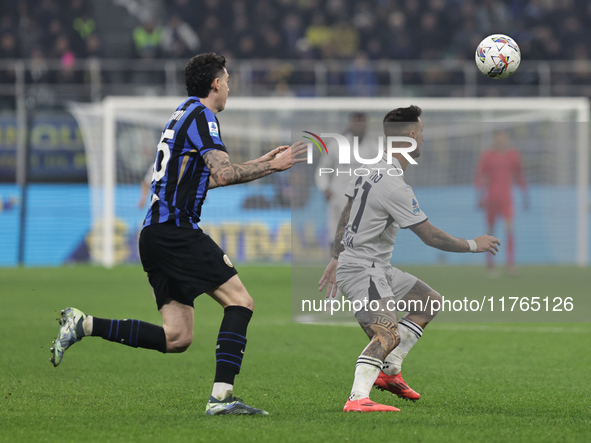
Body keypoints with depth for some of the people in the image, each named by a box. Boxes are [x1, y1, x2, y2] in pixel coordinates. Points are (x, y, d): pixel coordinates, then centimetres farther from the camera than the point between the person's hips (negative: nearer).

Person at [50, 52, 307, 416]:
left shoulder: (184, 114, 23)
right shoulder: (201, 116, -7)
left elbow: (207, 176, 33)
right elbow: (223, 175, -20)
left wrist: (260, 163, 31)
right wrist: (272, 166, -11)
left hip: (156, 234, 10)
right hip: (175, 230, -10)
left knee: (177, 338, 4)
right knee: (240, 301, -11)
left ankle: (84, 325, 4)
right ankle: (221, 395, -19)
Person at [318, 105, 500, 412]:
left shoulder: (370, 169, 8)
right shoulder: (395, 188, -22)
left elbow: (345, 216, 17)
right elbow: (430, 237, -17)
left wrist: (336, 258, 26)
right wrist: (472, 245, -3)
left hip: (378, 268, 10)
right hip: (362, 270, -10)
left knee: (430, 301, 17)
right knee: (388, 334, -26)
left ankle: (389, 371, 14)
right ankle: (357, 399, -38)